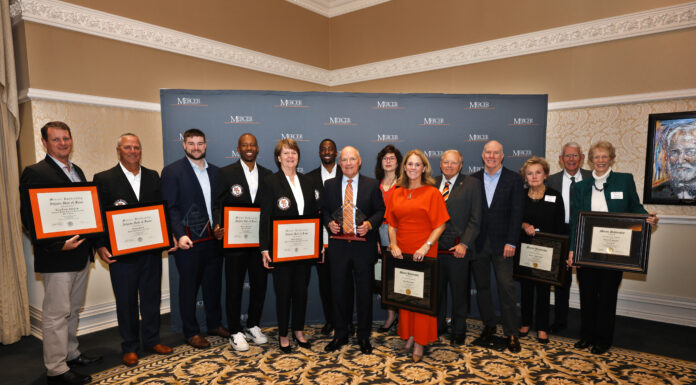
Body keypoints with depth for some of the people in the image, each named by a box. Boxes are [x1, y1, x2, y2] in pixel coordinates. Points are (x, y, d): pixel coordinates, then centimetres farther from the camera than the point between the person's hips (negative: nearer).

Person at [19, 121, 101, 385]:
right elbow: (30, 219, -15)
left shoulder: (77, 171, 14)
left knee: (73, 310, 19)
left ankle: (71, 355, 33)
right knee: (56, 313, 2)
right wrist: (58, 245, -23)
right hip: (56, 257, -8)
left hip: (81, 253, 8)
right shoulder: (35, 173, -11)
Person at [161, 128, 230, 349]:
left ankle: (214, 324, 33)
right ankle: (191, 332, 22)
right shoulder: (172, 171, -5)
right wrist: (179, 235, -19)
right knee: (189, 287, 7)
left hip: (214, 238, 5)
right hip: (188, 240, -5)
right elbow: (170, 207, -10)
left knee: (214, 283, 15)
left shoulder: (214, 171, 12)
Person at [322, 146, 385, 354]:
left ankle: (364, 336, 25)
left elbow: (381, 210, 4)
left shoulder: (372, 185, 2)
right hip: (338, 246, 2)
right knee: (339, 292, 10)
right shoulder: (330, 185, 7)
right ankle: (340, 335, 27)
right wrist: (329, 222, -7)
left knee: (365, 292, 8)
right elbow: (324, 209, 12)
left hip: (364, 245, -1)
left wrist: (370, 224, -14)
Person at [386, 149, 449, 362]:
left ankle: (420, 341, 15)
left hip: (424, 254, -4)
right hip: (401, 252, 4)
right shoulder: (396, 194, 9)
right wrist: (393, 244, -3)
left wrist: (426, 246, -17)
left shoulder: (432, 193, -3)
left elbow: (440, 225, -6)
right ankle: (408, 335, 26)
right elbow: (392, 224, 12)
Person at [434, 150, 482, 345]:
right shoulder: (432, 184, 10)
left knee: (459, 292, 9)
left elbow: (475, 219, -4)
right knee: (436, 290, 14)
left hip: (458, 248, -3)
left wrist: (464, 244, -12)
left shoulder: (472, 184, 0)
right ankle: (438, 325, 33)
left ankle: (459, 331, 26)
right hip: (434, 247, 3)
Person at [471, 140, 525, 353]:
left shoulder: (513, 179, 0)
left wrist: (511, 242, -10)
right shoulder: (473, 180, 6)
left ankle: (511, 333, 11)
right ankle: (488, 325, 27)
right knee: (481, 286, 11)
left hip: (501, 243, -2)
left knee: (506, 287, -2)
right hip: (478, 243, 3)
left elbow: (517, 212, -4)